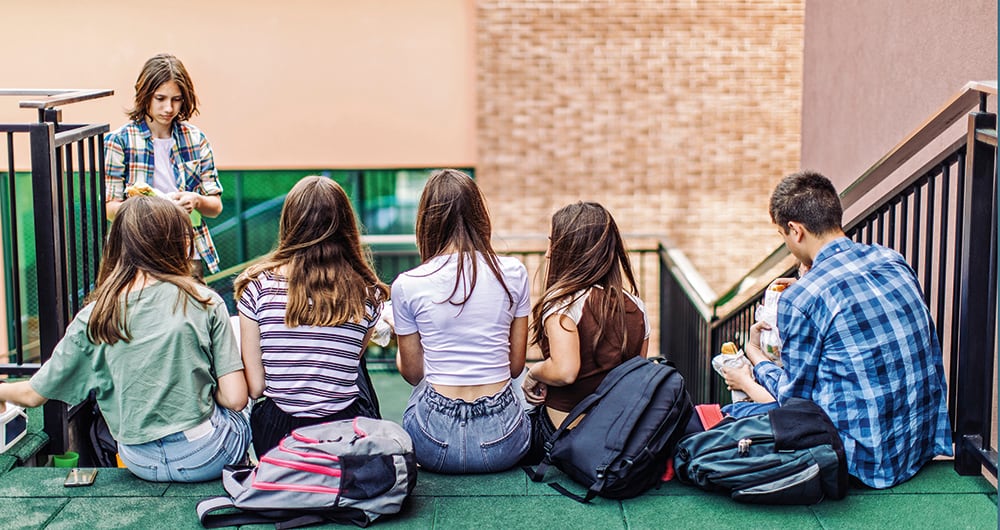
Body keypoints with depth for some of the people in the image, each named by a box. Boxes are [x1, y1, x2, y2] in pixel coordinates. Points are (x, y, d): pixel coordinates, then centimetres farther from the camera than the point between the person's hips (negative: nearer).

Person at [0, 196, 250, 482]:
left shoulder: (93, 319, -7)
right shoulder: (205, 302, -12)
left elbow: (34, 395, 2)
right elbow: (235, 399, -14)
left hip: (141, 462, 3)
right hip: (205, 455, -3)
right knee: (240, 417, 28)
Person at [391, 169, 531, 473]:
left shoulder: (407, 286, -6)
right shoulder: (514, 274, -2)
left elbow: (413, 374, 6)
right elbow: (516, 366, 7)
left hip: (436, 447, -1)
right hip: (503, 442, 1)